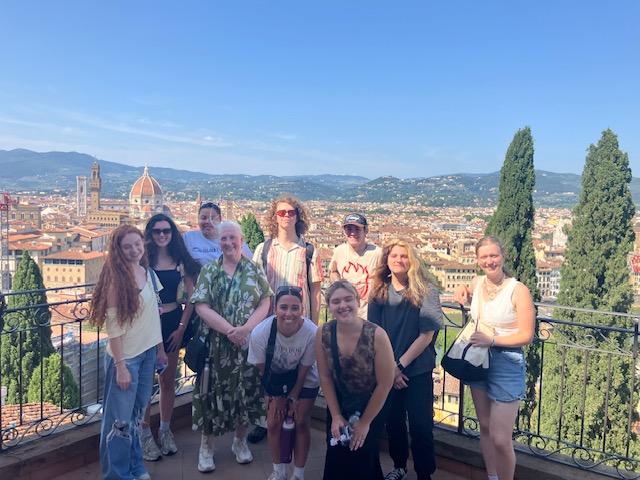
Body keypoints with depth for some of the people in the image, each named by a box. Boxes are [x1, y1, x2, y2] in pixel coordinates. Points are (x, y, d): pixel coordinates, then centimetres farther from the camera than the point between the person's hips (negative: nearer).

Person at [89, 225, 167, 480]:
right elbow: (113, 326, -15)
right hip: (125, 356, -6)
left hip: (148, 353, 6)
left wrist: (160, 348, 13)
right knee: (120, 419, 5)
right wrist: (120, 365, -16)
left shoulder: (148, 273, 4)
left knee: (137, 414, 18)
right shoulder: (117, 278, -14)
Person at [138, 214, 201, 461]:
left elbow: (191, 297, 4)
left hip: (173, 322, 3)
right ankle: (145, 434, 19)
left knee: (168, 379, 12)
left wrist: (182, 327, -1)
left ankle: (165, 430, 27)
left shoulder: (180, 261, 3)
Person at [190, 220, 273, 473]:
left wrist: (245, 329, -17)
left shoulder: (254, 270, 2)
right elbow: (201, 306, -8)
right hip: (215, 344, -1)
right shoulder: (209, 271, 1)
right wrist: (229, 330, -18)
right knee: (213, 392, 5)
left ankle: (240, 440, 31)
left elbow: (265, 303, -2)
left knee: (246, 391, 10)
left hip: (248, 343, 1)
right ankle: (206, 445, 23)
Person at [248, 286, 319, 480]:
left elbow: (304, 369, -18)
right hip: (275, 378, 1)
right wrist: (275, 395, -4)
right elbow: (262, 367, -15)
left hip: (304, 380, -1)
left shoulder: (312, 333, -37)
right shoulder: (260, 332, -34)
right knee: (273, 423, 2)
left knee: (301, 423, 1)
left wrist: (293, 396, -7)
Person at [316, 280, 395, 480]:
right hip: (338, 405, 3)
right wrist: (336, 416, -4)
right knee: (336, 461, 13)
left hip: (370, 408, -3)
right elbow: (325, 377, -5)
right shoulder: (323, 334, -17)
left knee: (362, 463, 9)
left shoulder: (377, 335, -27)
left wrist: (365, 422, -9)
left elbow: (385, 383, -18)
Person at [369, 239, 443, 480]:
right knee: (393, 421, 16)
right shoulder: (378, 292, -1)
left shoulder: (425, 292, -10)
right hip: (387, 371, 3)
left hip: (418, 370, -3)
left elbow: (427, 335, -12)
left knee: (420, 425, 5)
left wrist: (400, 365, -13)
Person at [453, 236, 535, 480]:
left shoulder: (518, 290, -17)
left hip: (507, 364, -6)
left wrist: (491, 340, -23)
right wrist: (462, 291, 4)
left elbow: (526, 336, -16)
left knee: (501, 439, -4)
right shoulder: (478, 282, 0)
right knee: (485, 427, 18)